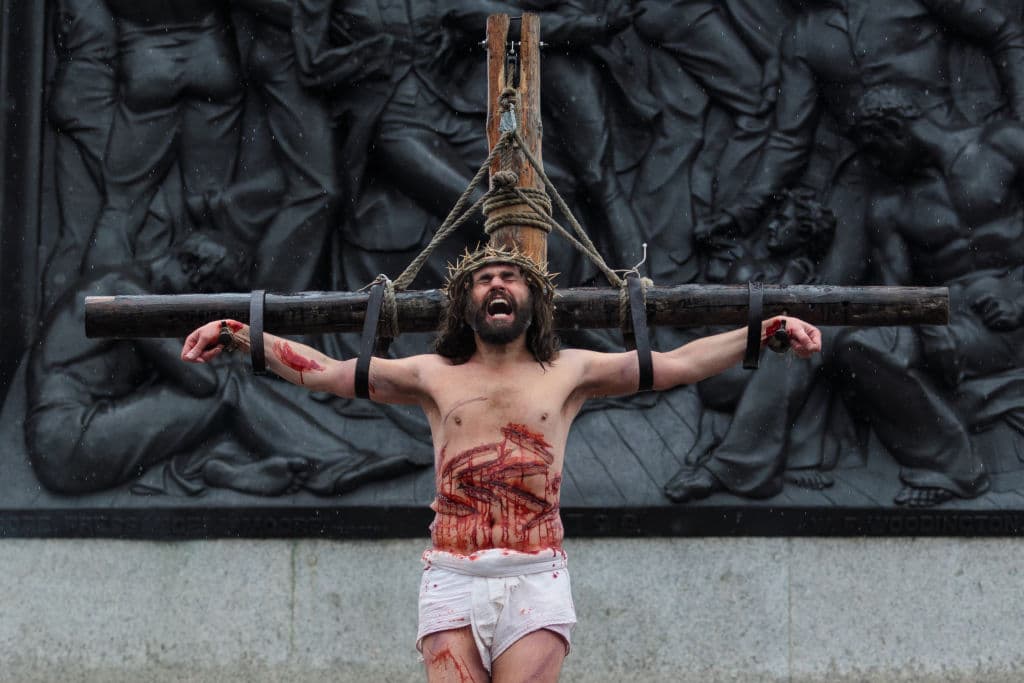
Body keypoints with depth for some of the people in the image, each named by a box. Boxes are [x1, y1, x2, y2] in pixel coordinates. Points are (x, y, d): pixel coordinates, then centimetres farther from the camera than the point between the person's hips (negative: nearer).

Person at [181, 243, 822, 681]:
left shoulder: (569, 372, 15)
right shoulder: (436, 376, 17)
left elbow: (677, 364, 11)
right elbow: (324, 371, 17)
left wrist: (763, 331, 2)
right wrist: (239, 334, 10)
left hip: (536, 579, -1)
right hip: (453, 580, 1)